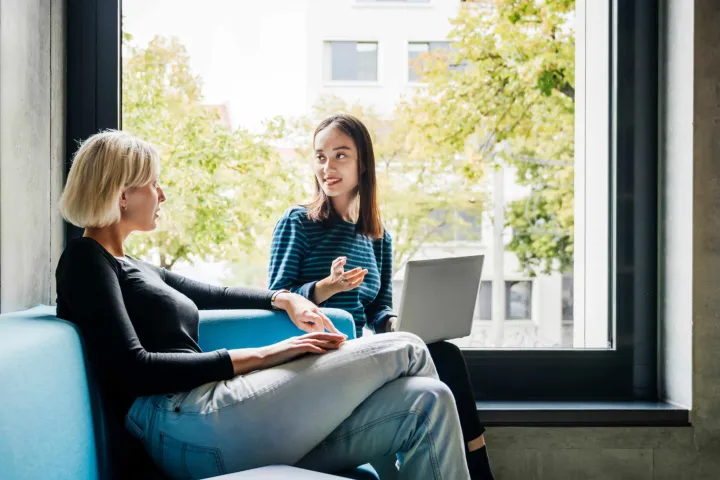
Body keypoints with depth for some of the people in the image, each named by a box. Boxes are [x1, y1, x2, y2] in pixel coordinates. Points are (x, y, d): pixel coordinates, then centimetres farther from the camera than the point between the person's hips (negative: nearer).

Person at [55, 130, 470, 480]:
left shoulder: (134, 269, 28)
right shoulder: (86, 260, 0)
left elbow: (215, 295, 38)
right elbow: (133, 370, -12)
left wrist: (283, 299, 19)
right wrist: (259, 356, -13)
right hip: (191, 424, -9)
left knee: (426, 402, -4)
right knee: (406, 352, -5)